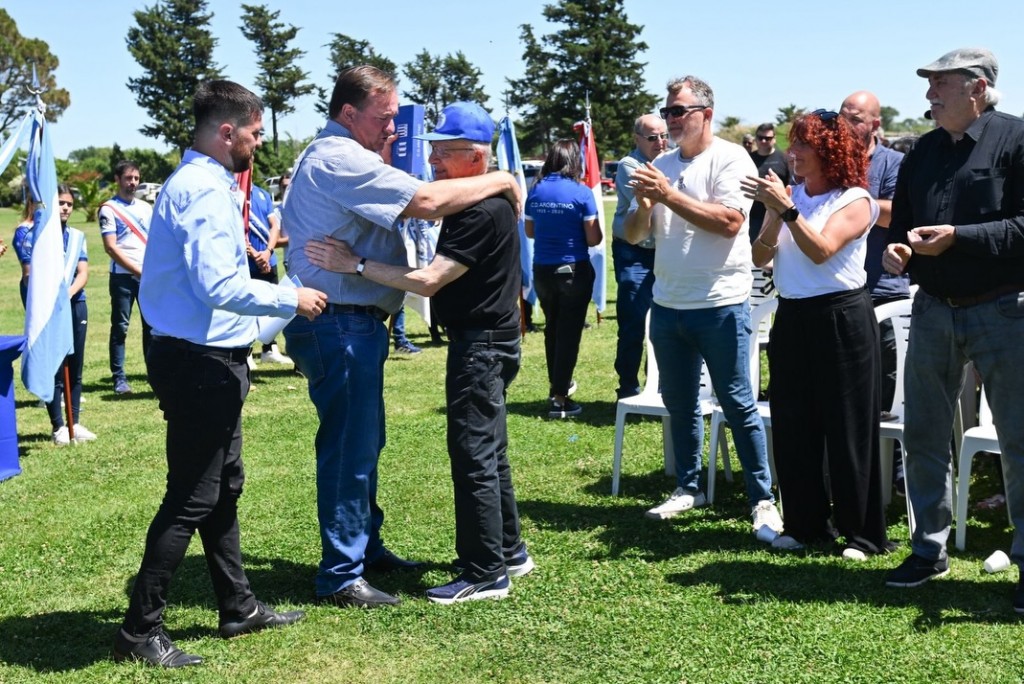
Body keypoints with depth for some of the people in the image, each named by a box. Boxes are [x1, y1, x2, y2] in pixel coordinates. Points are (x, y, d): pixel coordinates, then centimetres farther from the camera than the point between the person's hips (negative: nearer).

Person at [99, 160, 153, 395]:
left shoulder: (146, 208, 15)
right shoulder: (109, 208, -1)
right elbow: (111, 247, -9)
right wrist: (137, 270, -13)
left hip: (150, 276, 5)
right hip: (123, 276, -4)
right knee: (120, 327, 0)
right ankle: (119, 378, 4)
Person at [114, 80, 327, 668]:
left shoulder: (200, 184, 14)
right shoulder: (205, 191, -19)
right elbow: (220, 287, -27)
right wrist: (290, 299, -16)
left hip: (209, 360, 11)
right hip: (201, 362, -11)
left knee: (223, 487, 18)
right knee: (191, 499, -3)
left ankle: (239, 607, 31)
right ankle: (141, 630, 7)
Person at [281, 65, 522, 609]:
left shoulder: (330, 157, 19)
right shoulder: (339, 159, -17)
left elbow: (409, 204, 19)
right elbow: (427, 201, -24)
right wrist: (502, 180, -12)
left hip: (351, 322, 11)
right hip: (338, 324, -11)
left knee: (363, 440, 19)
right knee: (349, 446, -4)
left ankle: (365, 546, 32)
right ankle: (340, 576, 5)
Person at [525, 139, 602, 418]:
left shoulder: (535, 191, 0)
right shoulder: (582, 193, -12)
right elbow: (594, 239, -10)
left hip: (542, 269, 4)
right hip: (574, 270, -4)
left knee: (552, 328, 22)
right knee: (569, 331, 2)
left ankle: (557, 383, 36)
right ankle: (559, 398, 2)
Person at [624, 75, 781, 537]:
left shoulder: (730, 159, -7)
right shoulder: (661, 166, 12)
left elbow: (729, 222, -21)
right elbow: (633, 236, 11)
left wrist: (669, 196, -20)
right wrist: (644, 204, -10)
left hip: (720, 305, -6)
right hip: (667, 304, 6)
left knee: (737, 404, -1)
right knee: (679, 404, 15)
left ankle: (762, 498, 8)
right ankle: (688, 487, 28)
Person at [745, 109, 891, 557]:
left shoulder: (854, 200, -6)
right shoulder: (790, 197, 9)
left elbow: (821, 249, -20)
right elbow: (760, 257, 2)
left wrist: (786, 210, -23)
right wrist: (773, 214, -13)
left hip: (842, 318, -6)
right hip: (793, 318, 6)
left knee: (848, 428, 0)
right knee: (793, 427, 9)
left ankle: (863, 533, 11)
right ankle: (806, 525, 22)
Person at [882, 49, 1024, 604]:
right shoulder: (923, 152, 11)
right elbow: (901, 220, 18)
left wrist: (957, 237, -23)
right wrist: (895, 249, -4)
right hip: (933, 309, 6)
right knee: (922, 434, 10)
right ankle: (929, 548, 24)